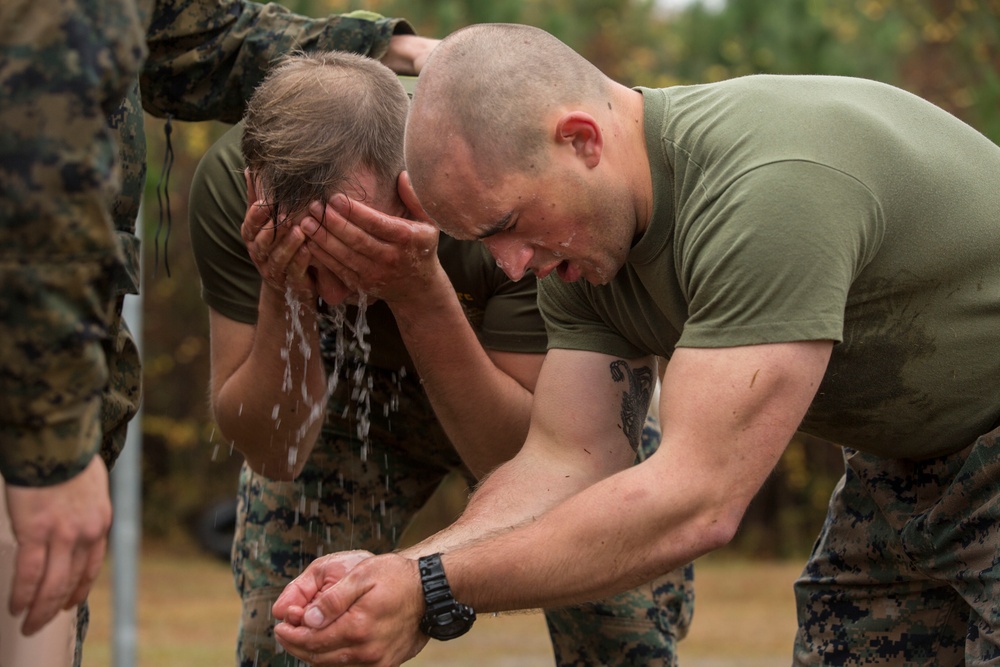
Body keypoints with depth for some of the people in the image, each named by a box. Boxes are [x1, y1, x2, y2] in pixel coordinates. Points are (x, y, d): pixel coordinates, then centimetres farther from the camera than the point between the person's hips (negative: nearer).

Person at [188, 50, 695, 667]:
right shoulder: (230, 184, -33)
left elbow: (518, 460, -35)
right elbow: (273, 454, -27)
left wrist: (420, 295, -48)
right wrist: (282, 295, -44)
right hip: (348, 402, 1)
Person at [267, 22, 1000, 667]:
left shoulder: (771, 188, -35)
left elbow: (696, 500, -37)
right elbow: (568, 459, -9)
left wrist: (432, 590, -35)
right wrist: (398, 571, -26)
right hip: (905, 460, 8)